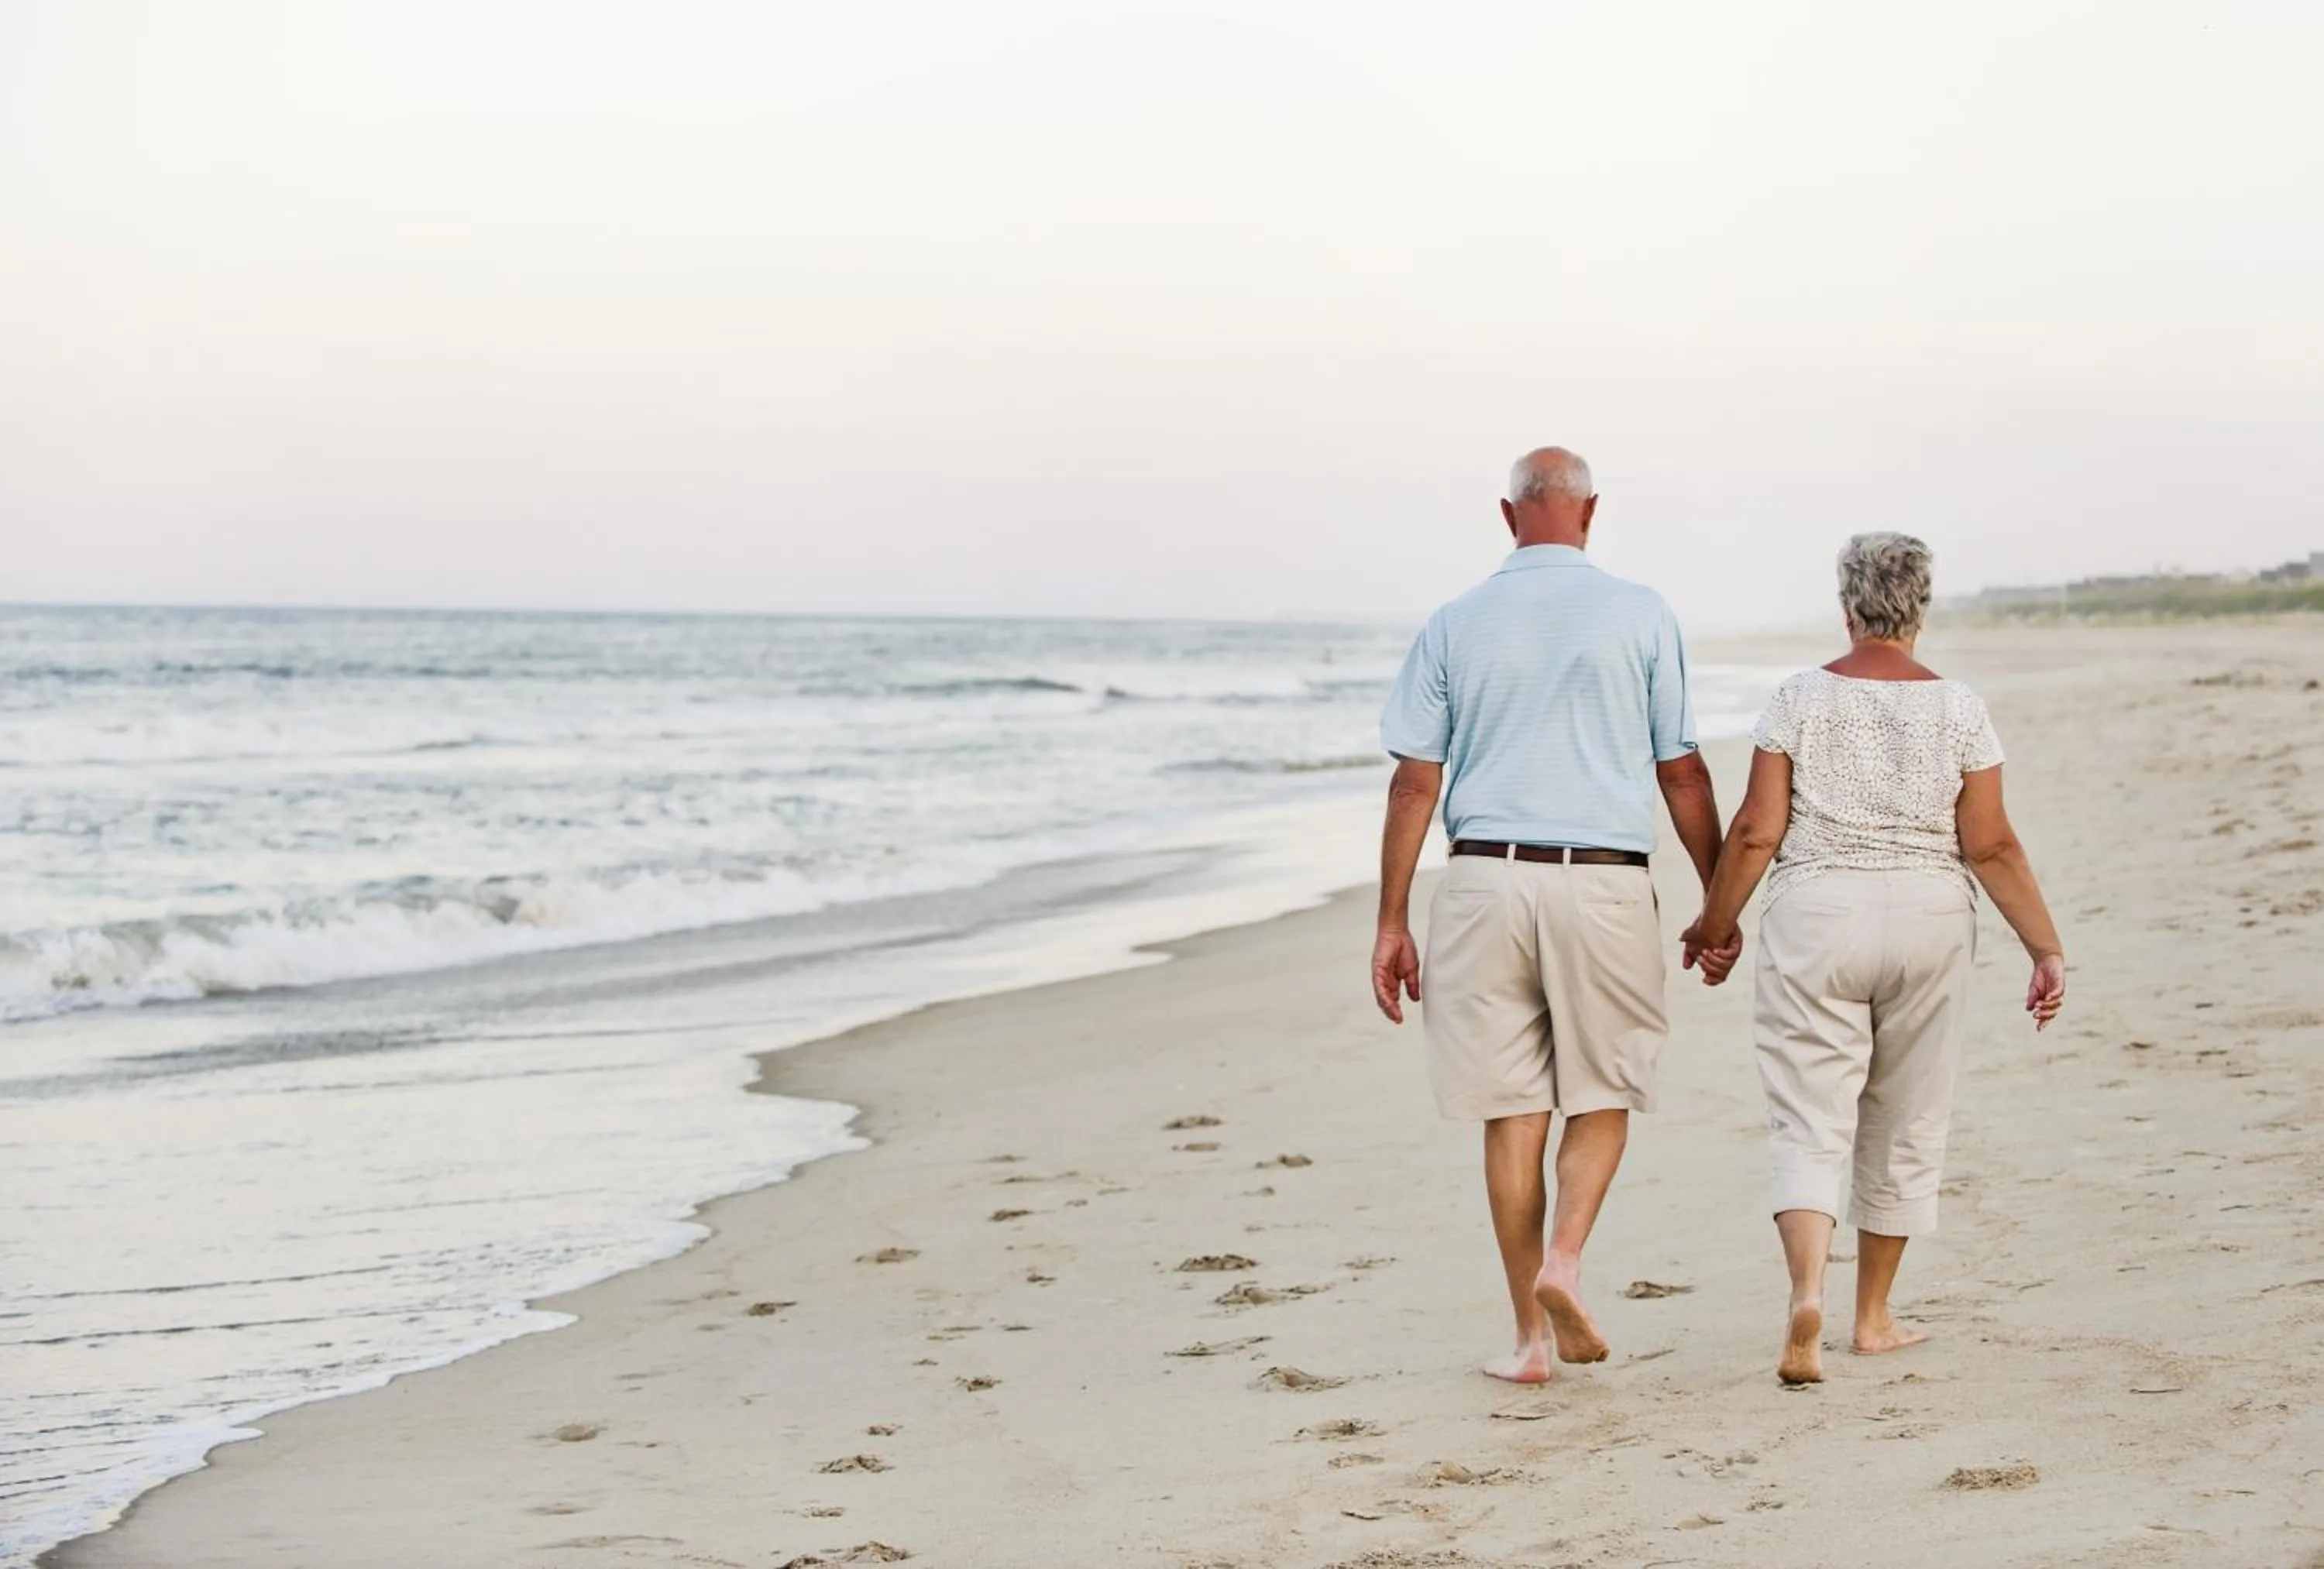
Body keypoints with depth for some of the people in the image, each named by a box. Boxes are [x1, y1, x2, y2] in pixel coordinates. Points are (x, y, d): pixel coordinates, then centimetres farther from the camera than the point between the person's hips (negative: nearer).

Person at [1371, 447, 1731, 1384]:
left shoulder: (1455, 626, 5)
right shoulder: (1641, 616, 2)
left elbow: (1414, 782, 3)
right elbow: (1682, 774, 3)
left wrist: (1391, 922, 6)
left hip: (1486, 883, 1)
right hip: (1603, 884, -1)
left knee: (1511, 1113, 7)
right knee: (1602, 1098, 13)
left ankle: (1531, 1336, 8)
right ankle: (1564, 1262, -11)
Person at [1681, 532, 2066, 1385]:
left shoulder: (1799, 700, -3)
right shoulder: (1959, 711, -1)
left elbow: (1757, 832, -4)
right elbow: (1991, 847, -4)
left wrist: (1714, 925, 8)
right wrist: (2047, 948, 1)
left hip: (1815, 919, -1)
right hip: (1929, 922, 1)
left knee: (1810, 1123, -1)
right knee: (1905, 1123, 14)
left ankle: (1808, 1292, -25)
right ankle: (1873, 1316, 24)